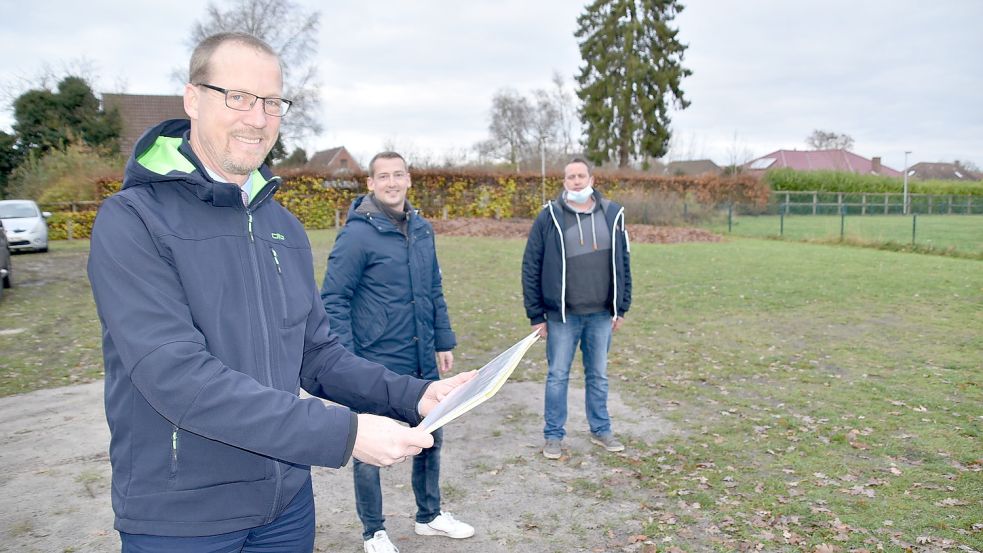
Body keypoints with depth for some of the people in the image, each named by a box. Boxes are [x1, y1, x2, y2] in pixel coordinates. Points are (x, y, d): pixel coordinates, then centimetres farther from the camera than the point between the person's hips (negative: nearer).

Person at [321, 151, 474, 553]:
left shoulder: (422, 229, 6)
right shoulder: (357, 234, -13)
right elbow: (333, 300, -14)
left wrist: (444, 342, 12)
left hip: (423, 362, 6)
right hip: (377, 365, -6)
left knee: (430, 438, 18)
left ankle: (429, 515, 39)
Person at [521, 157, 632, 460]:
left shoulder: (612, 214, 2)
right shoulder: (550, 217, -7)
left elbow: (623, 264, 8)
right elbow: (531, 268, -5)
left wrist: (622, 307, 7)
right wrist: (536, 315, -6)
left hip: (601, 315, 3)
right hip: (562, 315, -2)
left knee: (598, 375, 15)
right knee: (558, 376, 8)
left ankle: (601, 430, 31)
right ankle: (554, 435, 21)